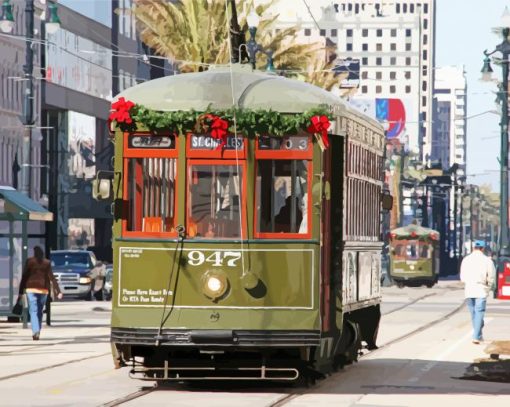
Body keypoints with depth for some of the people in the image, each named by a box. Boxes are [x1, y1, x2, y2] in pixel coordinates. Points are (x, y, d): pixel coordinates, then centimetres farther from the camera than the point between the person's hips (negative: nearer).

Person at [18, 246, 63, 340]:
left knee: (33, 311, -7)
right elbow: (51, 277, -1)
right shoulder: (47, 263, 5)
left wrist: (21, 291, 1)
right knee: (40, 311, 15)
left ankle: (35, 331, -26)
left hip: (31, 288, -3)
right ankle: (37, 332, 21)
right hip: (43, 289, 3)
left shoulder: (29, 261, -1)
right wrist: (58, 291, -4)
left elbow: (25, 276, -2)